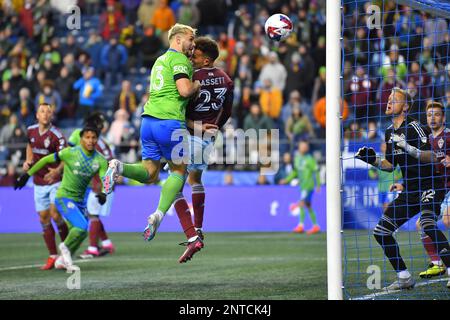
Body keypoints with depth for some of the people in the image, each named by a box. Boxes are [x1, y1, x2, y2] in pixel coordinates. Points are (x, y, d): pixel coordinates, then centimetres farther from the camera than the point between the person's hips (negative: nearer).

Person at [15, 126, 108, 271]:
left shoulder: (100, 161, -4)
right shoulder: (71, 153, -16)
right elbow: (46, 160, -6)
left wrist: (103, 194, -36)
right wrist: (27, 174, -2)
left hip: (80, 200, 6)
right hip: (64, 198, -6)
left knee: (79, 234, 13)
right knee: (82, 227, -22)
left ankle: (62, 260, 36)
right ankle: (65, 247, 6)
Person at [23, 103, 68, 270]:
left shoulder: (56, 135, -16)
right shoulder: (31, 131, 2)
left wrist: (57, 171, -39)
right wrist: (28, 161, 7)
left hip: (55, 181, -5)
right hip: (39, 182, 5)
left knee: (55, 214, -17)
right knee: (44, 218, 3)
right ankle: (52, 256, 8)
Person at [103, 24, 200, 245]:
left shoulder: (161, 60, 24)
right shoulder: (179, 59, -5)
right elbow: (185, 90, -19)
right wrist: (198, 84, 2)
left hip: (149, 119, 7)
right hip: (170, 121, -7)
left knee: (149, 173, 11)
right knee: (179, 171, 8)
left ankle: (119, 168, -18)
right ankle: (158, 215, -6)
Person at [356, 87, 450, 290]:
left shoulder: (413, 126, -12)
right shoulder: (389, 132, 12)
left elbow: (432, 157, -21)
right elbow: (391, 165, 20)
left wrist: (408, 148, -32)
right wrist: (372, 160, 4)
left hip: (430, 185, -8)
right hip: (410, 190, 8)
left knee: (427, 223, -34)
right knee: (381, 232, 4)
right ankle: (404, 278, 13)